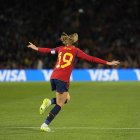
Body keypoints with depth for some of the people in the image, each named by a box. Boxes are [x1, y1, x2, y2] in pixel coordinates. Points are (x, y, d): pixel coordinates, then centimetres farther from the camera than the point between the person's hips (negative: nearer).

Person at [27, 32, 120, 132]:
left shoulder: (61, 49, 16)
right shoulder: (76, 51, 2)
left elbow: (48, 50, 30)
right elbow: (91, 59, -2)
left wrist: (36, 48, 49)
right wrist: (107, 63, -1)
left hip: (53, 77, 6)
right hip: (63, 79, -6)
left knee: (66, 98, 23)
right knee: (60, 104, 1)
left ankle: (49, 102, -1)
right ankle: (45, 125, -6)